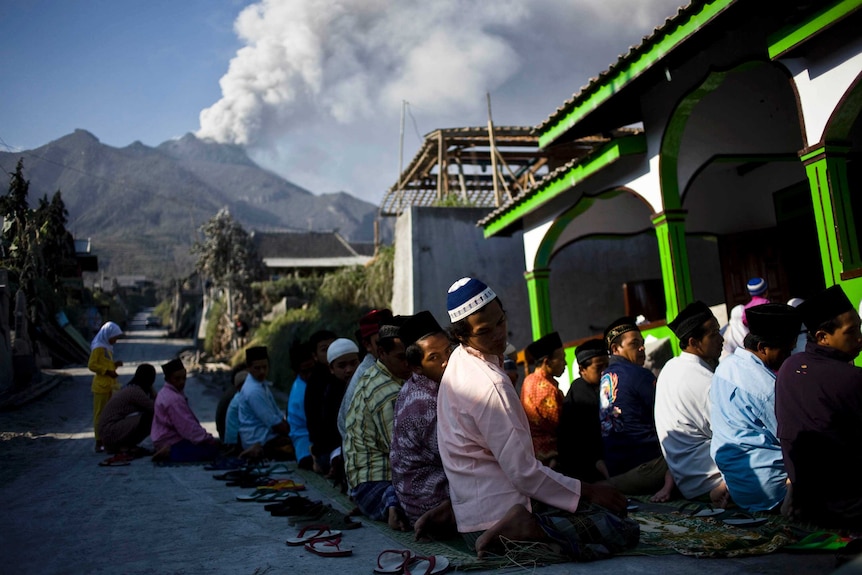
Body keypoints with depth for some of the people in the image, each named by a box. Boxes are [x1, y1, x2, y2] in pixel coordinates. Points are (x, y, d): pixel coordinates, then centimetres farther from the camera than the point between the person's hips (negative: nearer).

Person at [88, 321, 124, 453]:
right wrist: (108, 371, -19)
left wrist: (114, 365, 7)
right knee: (99, 414, -5)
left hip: (108, 385, 9)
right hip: (101, 385, -9)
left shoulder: (107, 347, 16)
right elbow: (91, 365, -18)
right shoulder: (98, 347, -11)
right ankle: (98, 443, -2)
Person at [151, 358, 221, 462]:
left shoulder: (167, 393, 11)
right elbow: (188, 426, -25)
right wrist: (208, 440, -20)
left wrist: (206, 437, 7)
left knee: (215, 443, 16)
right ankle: (170, 453, -13)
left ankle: (169, 451, 7)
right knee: (212, 449, -19)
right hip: (172, 443, -11)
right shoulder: (174, 399, -23)